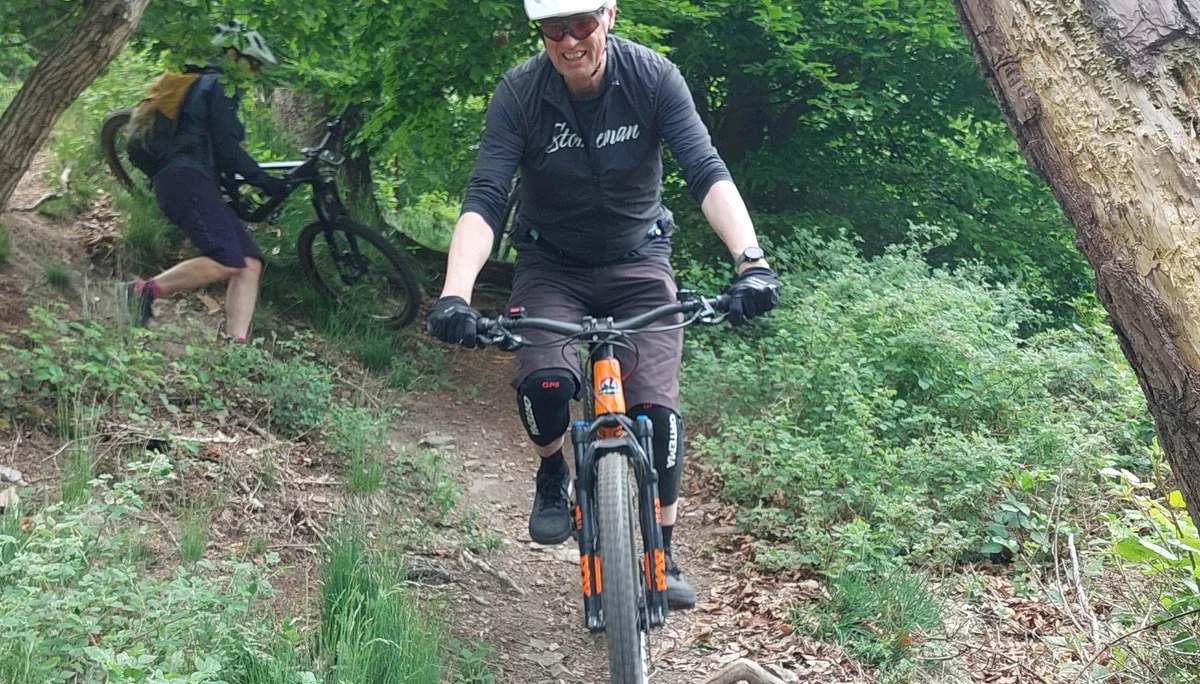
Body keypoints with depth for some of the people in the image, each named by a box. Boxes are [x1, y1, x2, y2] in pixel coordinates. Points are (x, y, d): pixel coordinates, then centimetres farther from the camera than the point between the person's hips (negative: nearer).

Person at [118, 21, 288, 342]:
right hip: (186, 180, -10)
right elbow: (225, 146, -12)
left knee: (250, 263, -3)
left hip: (191, 182, 10)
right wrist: (264, 181, -7)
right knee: (228, 262, -25)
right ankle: (142, 291, -18)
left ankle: (236, 346, -13)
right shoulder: (220, 85, -1)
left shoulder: (207, 84, 30)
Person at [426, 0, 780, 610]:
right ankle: (552, 477, 6)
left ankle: (662, 555, 9)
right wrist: (455, 294, -41)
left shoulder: (653, 77, -18)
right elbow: (483, 199, -25)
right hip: (552, 267, 0)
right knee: (545, 382, -28)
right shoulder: (518, 93, -18)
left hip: (638, 262, 1)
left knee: (657, 407, -12)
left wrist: (750, 259, -43)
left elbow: (708, 172, -27)